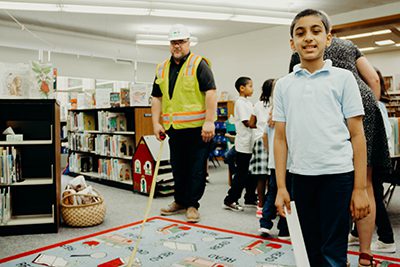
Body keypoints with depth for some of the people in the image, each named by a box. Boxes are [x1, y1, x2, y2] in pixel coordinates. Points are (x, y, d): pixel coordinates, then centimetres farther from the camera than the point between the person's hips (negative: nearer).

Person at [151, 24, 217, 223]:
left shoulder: (199, 64, -4)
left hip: (197, 128, -6)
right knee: (178, 167, 15)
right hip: (174, 128, 6)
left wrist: (209, 121, -19)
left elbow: (210, 93, -12)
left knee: (196, 168, 2)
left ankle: (192, 205, 14)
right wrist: (156, 123, 6)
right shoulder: (162, 69, 13)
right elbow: (157, 98, 15)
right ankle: (180, 202, 29)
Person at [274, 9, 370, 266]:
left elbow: (357, 135, 0)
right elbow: (280, 138, 6)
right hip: (300, 176, 3)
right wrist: (281, 187, 2)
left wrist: (360, 188, -4)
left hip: (338, 175, -2)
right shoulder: (283, 85, 6)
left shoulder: (343, 78, 0)